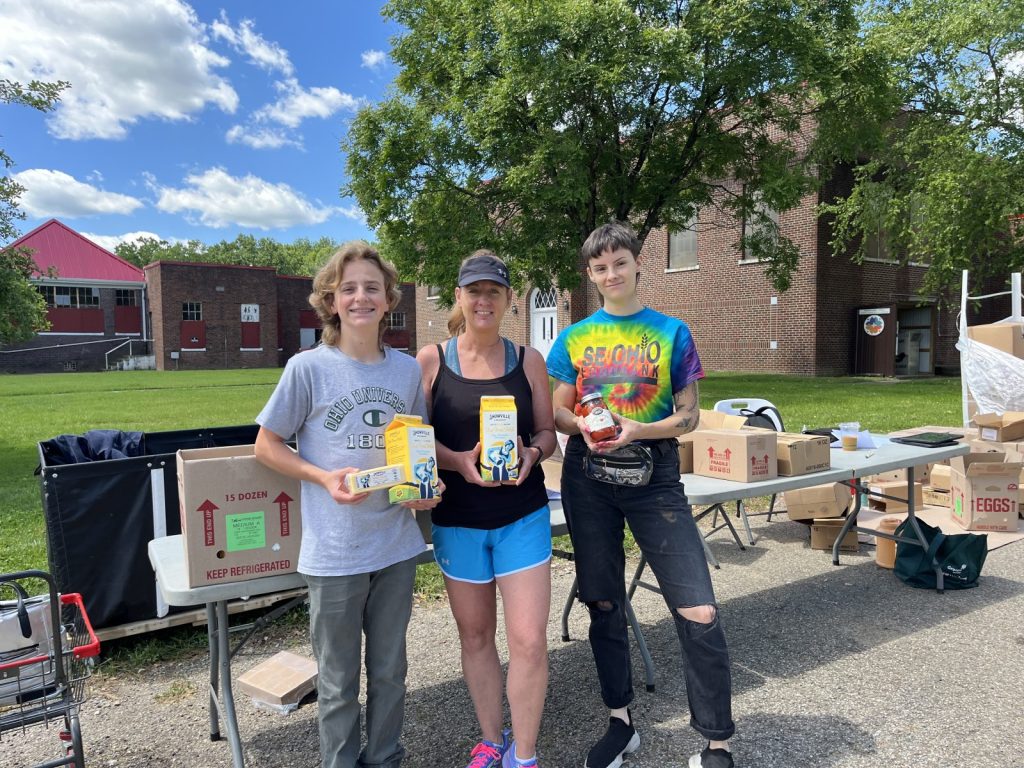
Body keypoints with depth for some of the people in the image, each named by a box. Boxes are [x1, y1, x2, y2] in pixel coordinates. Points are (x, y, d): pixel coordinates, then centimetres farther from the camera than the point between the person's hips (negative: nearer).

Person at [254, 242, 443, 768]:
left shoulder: (407, 369, 2)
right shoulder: (308, 368, -9)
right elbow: (266, 446, -1)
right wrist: (324, 478, -16)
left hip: (397, 544, 4)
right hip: (334, 552, -3)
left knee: (390, 670, 19)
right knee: (339, 679, 13)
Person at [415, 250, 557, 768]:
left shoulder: (528, 360, 1)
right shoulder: (431, 359, -2)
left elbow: (546, 431, 6)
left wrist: (531, 453, -15)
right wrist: (458, 460, -18)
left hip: (522, 516, 0)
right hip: (457, 518, 0)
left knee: (529, 640, -2)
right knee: (475, 636, 14)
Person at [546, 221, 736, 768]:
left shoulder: (671, 331, 2)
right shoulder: (574, 338, 7)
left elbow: (689, 416, 1)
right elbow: (558, 414, 9)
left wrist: (637, 430, -16)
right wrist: (584, 427, -13)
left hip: (654, 473, -2)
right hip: (587, 476, 2)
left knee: (700, 612, -8)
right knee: (603, 604, 12)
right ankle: (620, 721, 32)